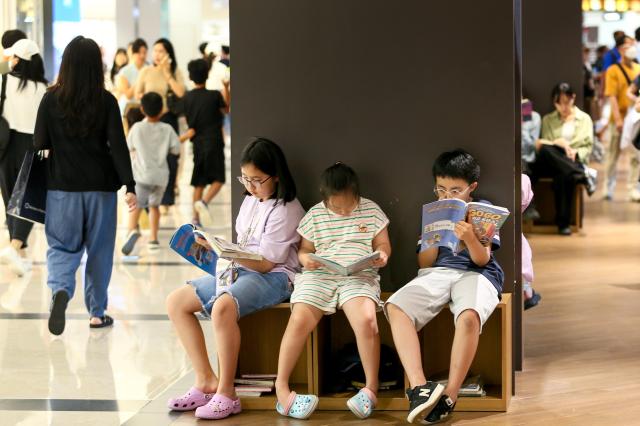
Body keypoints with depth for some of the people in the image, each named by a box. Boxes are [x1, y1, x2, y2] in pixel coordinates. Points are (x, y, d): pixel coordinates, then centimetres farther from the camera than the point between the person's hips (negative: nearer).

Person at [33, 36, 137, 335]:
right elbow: (118, 145, -10)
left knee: (61, 246, 7)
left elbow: (40, 143, 0)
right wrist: (129, 186, -11)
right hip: (101, 186, 0)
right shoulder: (106, 101, -6)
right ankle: (97, 312, 18)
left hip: (61, 187, 0)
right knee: (99, 250, 13)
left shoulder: (51, 100, -4)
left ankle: (60, 289, -22)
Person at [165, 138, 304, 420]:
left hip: (273, 277, -9)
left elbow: (265, 263, -15)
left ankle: (226, 394, -28)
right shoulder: (250, 200, 13)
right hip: (240, 270, 9)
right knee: (176, 301, -2)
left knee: (223, 307, -38)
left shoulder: (286, 210, -12)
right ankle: (206, 381, -5)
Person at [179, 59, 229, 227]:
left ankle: (196, 217, 11)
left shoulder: (187, 98, 1)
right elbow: (227, 109, 8)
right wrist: (226, 88, 13)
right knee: (218, 179, 4)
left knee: (199, 182, 12)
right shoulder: (214, 95, -10)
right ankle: (203, 202, -21)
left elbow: (190, 124, 4)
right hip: (214, 143, -4)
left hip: (198, 144, 4)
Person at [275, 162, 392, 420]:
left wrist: (382, 255, -10)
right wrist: (306, 259, -8)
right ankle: (281, 388, -15)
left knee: (366, 319, -31)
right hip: (318, 275, 1)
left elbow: (383, 244, 14)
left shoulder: (371, 210, 9)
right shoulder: (315, 215, 11)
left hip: (359, 276, -1)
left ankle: (371, 388, -19)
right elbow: (303, 249, 16)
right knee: (300, 320, -25)